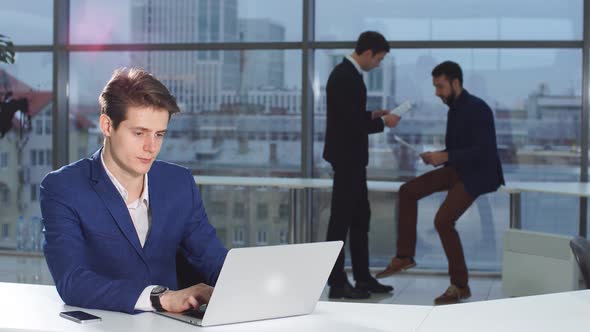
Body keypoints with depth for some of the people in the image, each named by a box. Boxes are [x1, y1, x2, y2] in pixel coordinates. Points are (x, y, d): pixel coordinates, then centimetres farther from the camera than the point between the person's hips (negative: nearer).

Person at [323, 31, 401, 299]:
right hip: (346, 158, -10)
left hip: (352, 158, 10)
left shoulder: (347, 73, 11)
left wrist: (372, 115, 9)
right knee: (341, 219, -3)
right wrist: (383, 122, -11)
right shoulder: (346, 77, -20)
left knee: (360, 218, 15)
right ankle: (337, 283, 5)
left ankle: (363, 277, 22)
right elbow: (352, 123, -24)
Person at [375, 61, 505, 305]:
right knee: (408, 191, 1)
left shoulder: (478, 108, -19)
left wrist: (444, 157, -27)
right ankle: (404, 256, 8)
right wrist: (436, 156, -2)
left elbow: (483, 150, -26)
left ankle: (460, 285, -6)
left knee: (443, 220, -22)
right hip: (459, 169, 9)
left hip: (478, 173, -9)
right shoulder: (454, 109, 9)